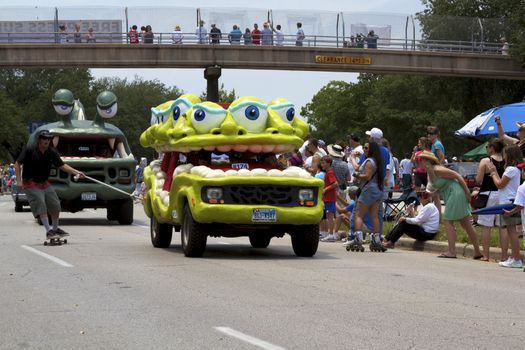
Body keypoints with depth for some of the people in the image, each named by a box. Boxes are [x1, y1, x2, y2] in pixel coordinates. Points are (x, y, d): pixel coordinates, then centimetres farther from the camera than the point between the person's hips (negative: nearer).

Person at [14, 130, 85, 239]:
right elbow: (18, 164, -9)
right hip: (31, 183, -6)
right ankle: (48, 231, -19)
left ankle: (55, 228, 26)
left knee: (55, 206, 5)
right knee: (40, 205, -19)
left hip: (44, 183, 6)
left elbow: (62, 165, -1)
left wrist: (76, 172, -14)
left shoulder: (52, 152, -2)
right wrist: (19, 180, -16)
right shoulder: (29, 150, -14)